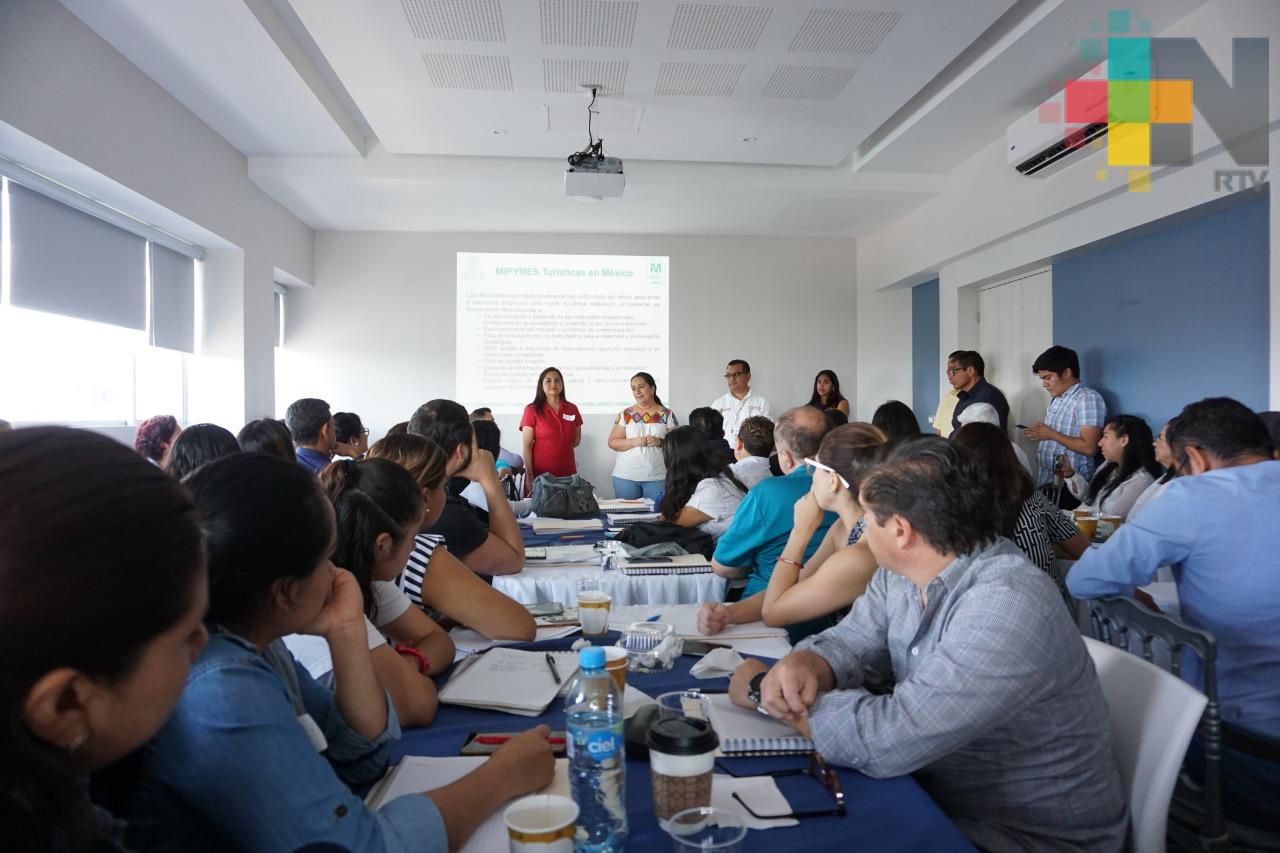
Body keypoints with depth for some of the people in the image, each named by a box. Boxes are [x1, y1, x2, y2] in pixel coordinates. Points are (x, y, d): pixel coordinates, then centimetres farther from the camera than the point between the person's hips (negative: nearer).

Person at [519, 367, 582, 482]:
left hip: (568, 474, 3)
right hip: (540, 475, -3)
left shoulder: (572, 409, 8)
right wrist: (529, 476, -12)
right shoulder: (532, 410, -4)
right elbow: (527, 446, -7)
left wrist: (558, 447, 5)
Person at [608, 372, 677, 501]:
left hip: (657, 477, 0)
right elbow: (612, 443, 1)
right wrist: (634, 441, -15)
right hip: (626, 477, 1)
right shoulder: (625, 414, 4)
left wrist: (660, 442, -16)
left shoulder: (667, 414, 3)